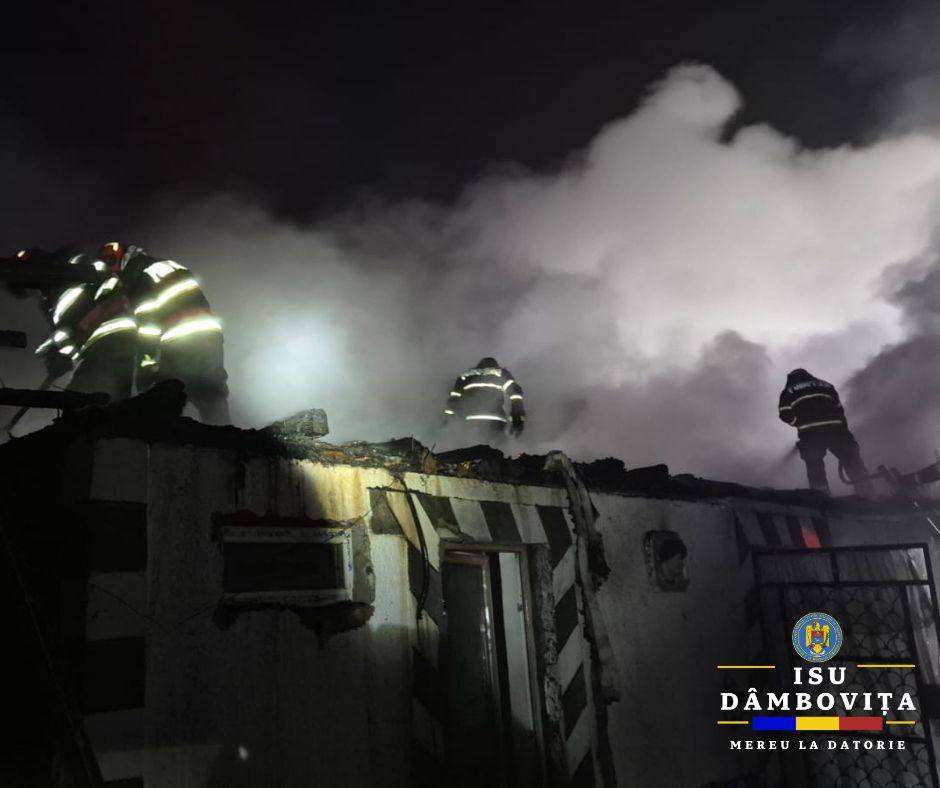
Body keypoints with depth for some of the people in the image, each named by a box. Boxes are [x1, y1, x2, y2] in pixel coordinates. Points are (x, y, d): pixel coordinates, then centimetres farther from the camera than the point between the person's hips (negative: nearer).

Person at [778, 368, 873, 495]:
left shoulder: (789, 391, 17)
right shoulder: (825, 385, 27)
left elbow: (785, 415, 2)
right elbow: (839, 409, 21)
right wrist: (844, 430, 25)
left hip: (809, 434, -2)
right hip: (835, 430, 3)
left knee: (814, 466, 5)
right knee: (852, 461, 11)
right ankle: (867, 494, 8)